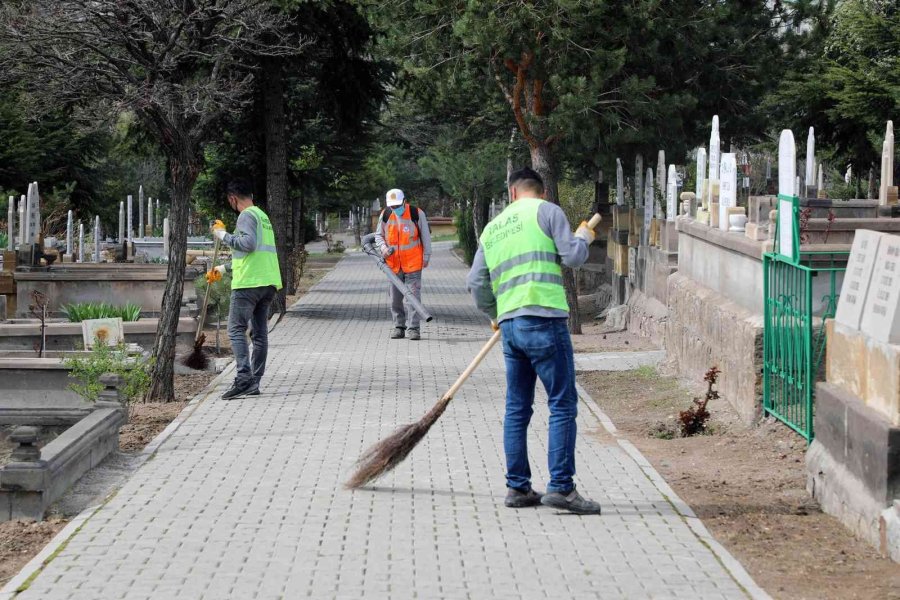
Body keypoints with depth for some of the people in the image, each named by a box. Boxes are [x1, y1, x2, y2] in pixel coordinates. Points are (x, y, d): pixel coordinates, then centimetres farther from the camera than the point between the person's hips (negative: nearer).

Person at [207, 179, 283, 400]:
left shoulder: (247, 216, -7)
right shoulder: (262, 215, 23)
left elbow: (248, 243, -23)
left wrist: (224, 235, -10)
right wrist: (224, 268, 40)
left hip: (249, 282, -9)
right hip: (269, 282, 9)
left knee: (236, 329, -7)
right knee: (260, 332, 7)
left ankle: (244, 378, -19)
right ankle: (254, 382, 8)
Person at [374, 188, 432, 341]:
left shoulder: (417, 214, -8)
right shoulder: (385, 215, 1)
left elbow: (426, 236, 0)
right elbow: (378, 235, 12)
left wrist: (426, 256, 0)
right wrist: (383, 247, -8)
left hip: (413, 264, -4)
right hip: (393, 264, 4)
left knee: (413, 295, -7)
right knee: (395, 297, 8)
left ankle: (413, 328, -4)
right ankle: (399, 326, 19)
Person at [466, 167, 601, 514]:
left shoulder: (492, 228, 19)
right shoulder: (547, 211, 2)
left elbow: (476, 283, 18)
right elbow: (573, 257, -5)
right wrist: (583, 238, 16)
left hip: (510, 325, 6)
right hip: (544, 319, -6)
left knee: (517, 408, 12)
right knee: (563, 405, -4)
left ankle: (518, 488, 14)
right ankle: (561, 486, -10)